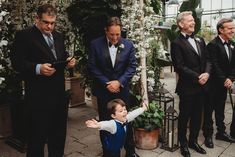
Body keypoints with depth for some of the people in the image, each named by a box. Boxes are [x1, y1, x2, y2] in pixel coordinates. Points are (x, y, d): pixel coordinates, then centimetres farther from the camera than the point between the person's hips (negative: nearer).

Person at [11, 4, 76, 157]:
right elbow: (17, 62, -12)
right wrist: (38, 68, -27)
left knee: (59, 132, 19)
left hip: (59, 93, 7)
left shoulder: (58, 36, 14)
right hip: (38, 95, -6)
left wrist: (69, 61, -2)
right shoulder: (24, 35, -6)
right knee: (38, 135, 6)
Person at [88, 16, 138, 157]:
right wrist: (107, 83, -13)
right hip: (103, 90, 0)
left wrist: (119, 82, -14)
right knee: (104, 122, 10)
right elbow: (92, 67, -7)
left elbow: (132, 66, -3)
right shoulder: (95, 44, -5)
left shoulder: (128, 45, -2)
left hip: (122, 89, 1)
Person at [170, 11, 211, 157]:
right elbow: (179, 67, -16)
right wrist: (197, 77, -15)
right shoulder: (177, 43, -10)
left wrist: (207, 73, -8)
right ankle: (183, 144, 26)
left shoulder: (200, 40, 12)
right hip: (187, 87, -6)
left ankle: (193, 141, 34)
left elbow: (207, 59, 11)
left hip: (201, 86, 6)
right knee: (185, 116, 8)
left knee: (197, 116, 16)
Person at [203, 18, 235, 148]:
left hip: (224, 84, 7)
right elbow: (214, 66, -19)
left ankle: (221, 132, 32)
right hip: (213, 85, -7)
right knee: (209, 110, 6)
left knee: (220, 110, 18)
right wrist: (224, 81, -16)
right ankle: (208, 135, 17)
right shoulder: (213, 45, -16)